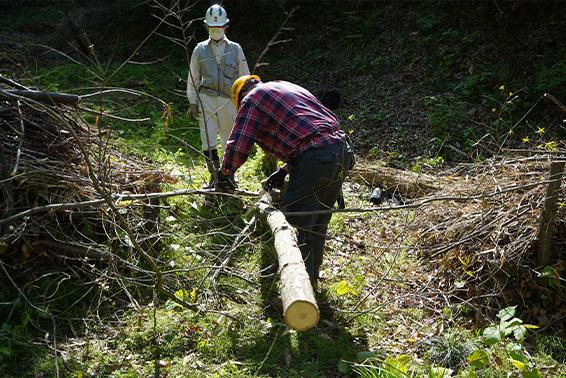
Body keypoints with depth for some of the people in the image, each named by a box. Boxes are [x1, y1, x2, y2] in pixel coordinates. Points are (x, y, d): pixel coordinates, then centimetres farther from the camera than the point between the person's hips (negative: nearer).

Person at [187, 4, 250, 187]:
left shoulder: (235, 49, 8)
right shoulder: (200, 50, 9)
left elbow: (245, 77, 10)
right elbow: (193, 78, 11)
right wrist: (193, 102, 5)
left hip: (229, 100, 0)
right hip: (206, 100, 0)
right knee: (208, 140, -6)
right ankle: (214, 176, 3)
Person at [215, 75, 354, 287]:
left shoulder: (252, 99, 6)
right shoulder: (290, 88, 30)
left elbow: (238, 145, -1)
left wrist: (224, 175, 15)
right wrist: (284, 171, 26)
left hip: (315, 159, -9)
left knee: (297, 228, -3)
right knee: (318, 226, 21)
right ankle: (311, 279, 35)